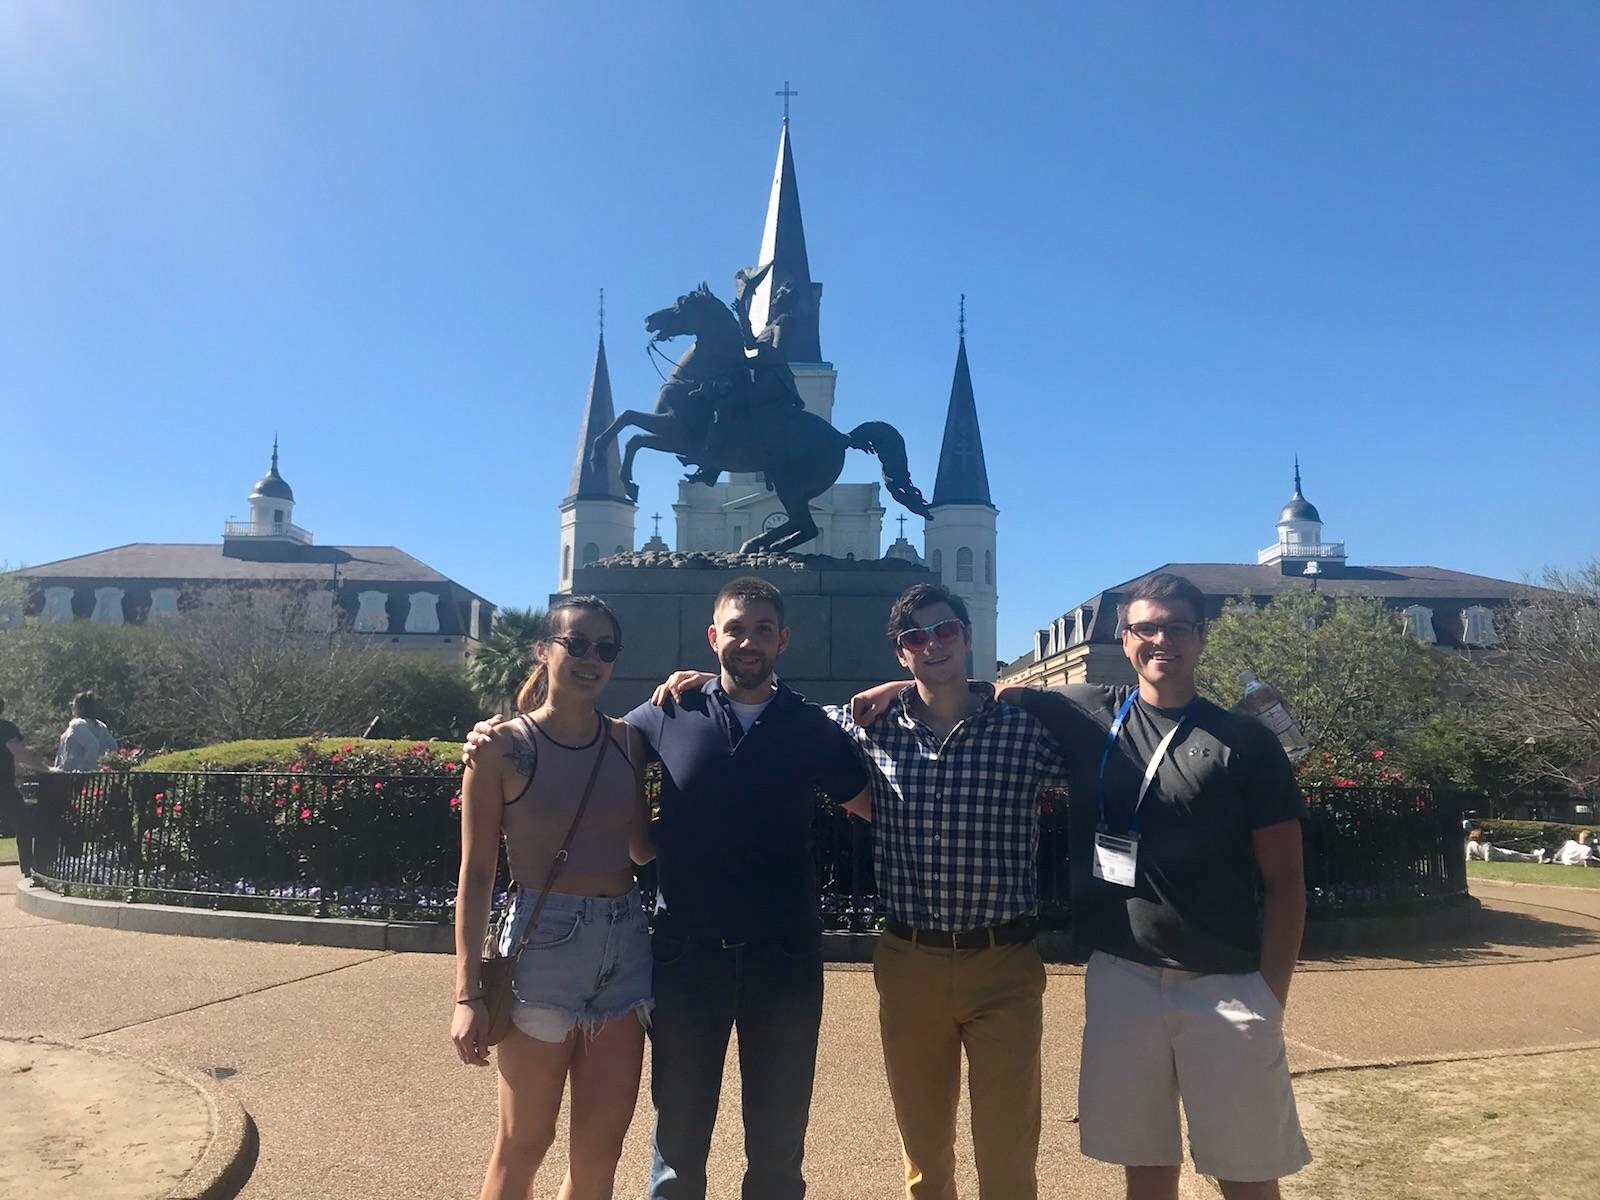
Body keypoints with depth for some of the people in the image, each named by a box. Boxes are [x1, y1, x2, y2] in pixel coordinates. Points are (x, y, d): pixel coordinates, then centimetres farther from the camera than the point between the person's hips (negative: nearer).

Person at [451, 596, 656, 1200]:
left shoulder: (627, 741, 7)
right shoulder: (503, 745, -5)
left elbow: (644, 847, 10)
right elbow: (476, 873, -5)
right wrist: (468, 993, -8)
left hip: (625, 945, 4)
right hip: (543, 943, -4)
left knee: (599, 1150, 11)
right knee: (523, 1143, 9)